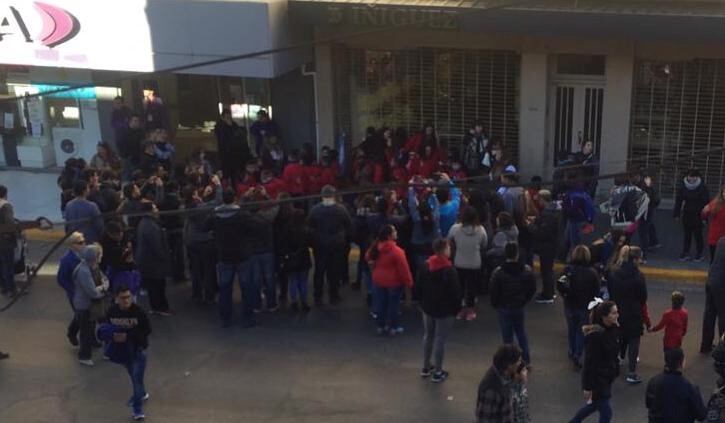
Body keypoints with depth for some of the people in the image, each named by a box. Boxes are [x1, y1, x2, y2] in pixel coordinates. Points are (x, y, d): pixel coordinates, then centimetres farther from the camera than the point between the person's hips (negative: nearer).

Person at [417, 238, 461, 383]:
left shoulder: (425, 266, -1)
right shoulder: (449, 270, -23)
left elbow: (419, 287, 8)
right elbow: (455, 293, -18)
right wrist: (457, 309, -5)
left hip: (428, 308, 6)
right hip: (445, 310, -6)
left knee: (428, 336, 19)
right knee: (440, 340, 2)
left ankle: (426, 367, 29)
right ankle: (437, 372, 10)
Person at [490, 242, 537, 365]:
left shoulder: (498, 272, -19)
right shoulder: (527, 270, -9)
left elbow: (493, 292, -13)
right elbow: (532, 289, 0)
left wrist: (495, 305, 5)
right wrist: (524, 300, 13)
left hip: (504, 308, -3)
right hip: (520, 308, 3)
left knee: (507, 336, 7)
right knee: (521, 332, 21)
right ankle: (526, 359, 23)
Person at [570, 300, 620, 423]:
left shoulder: (611, 330, -2)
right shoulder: (595, 335, -27)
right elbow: (589, 362, -23)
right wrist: (588, 387, -20)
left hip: (607, 376, 8)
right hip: (596, 378, -8)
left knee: (595, 404, 25)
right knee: (606, 412, 2)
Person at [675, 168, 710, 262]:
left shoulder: (702, 187, -10)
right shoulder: (683, 186, -3)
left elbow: (706, 202, -8)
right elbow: (678, 200, 3)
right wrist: (677, 214, 3)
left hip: (698, 215, -3)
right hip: (687, 214, 3)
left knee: (698, 235, 4)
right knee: (687, 235, 9)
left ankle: (699, 254, 18)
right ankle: (685, 253, 17)